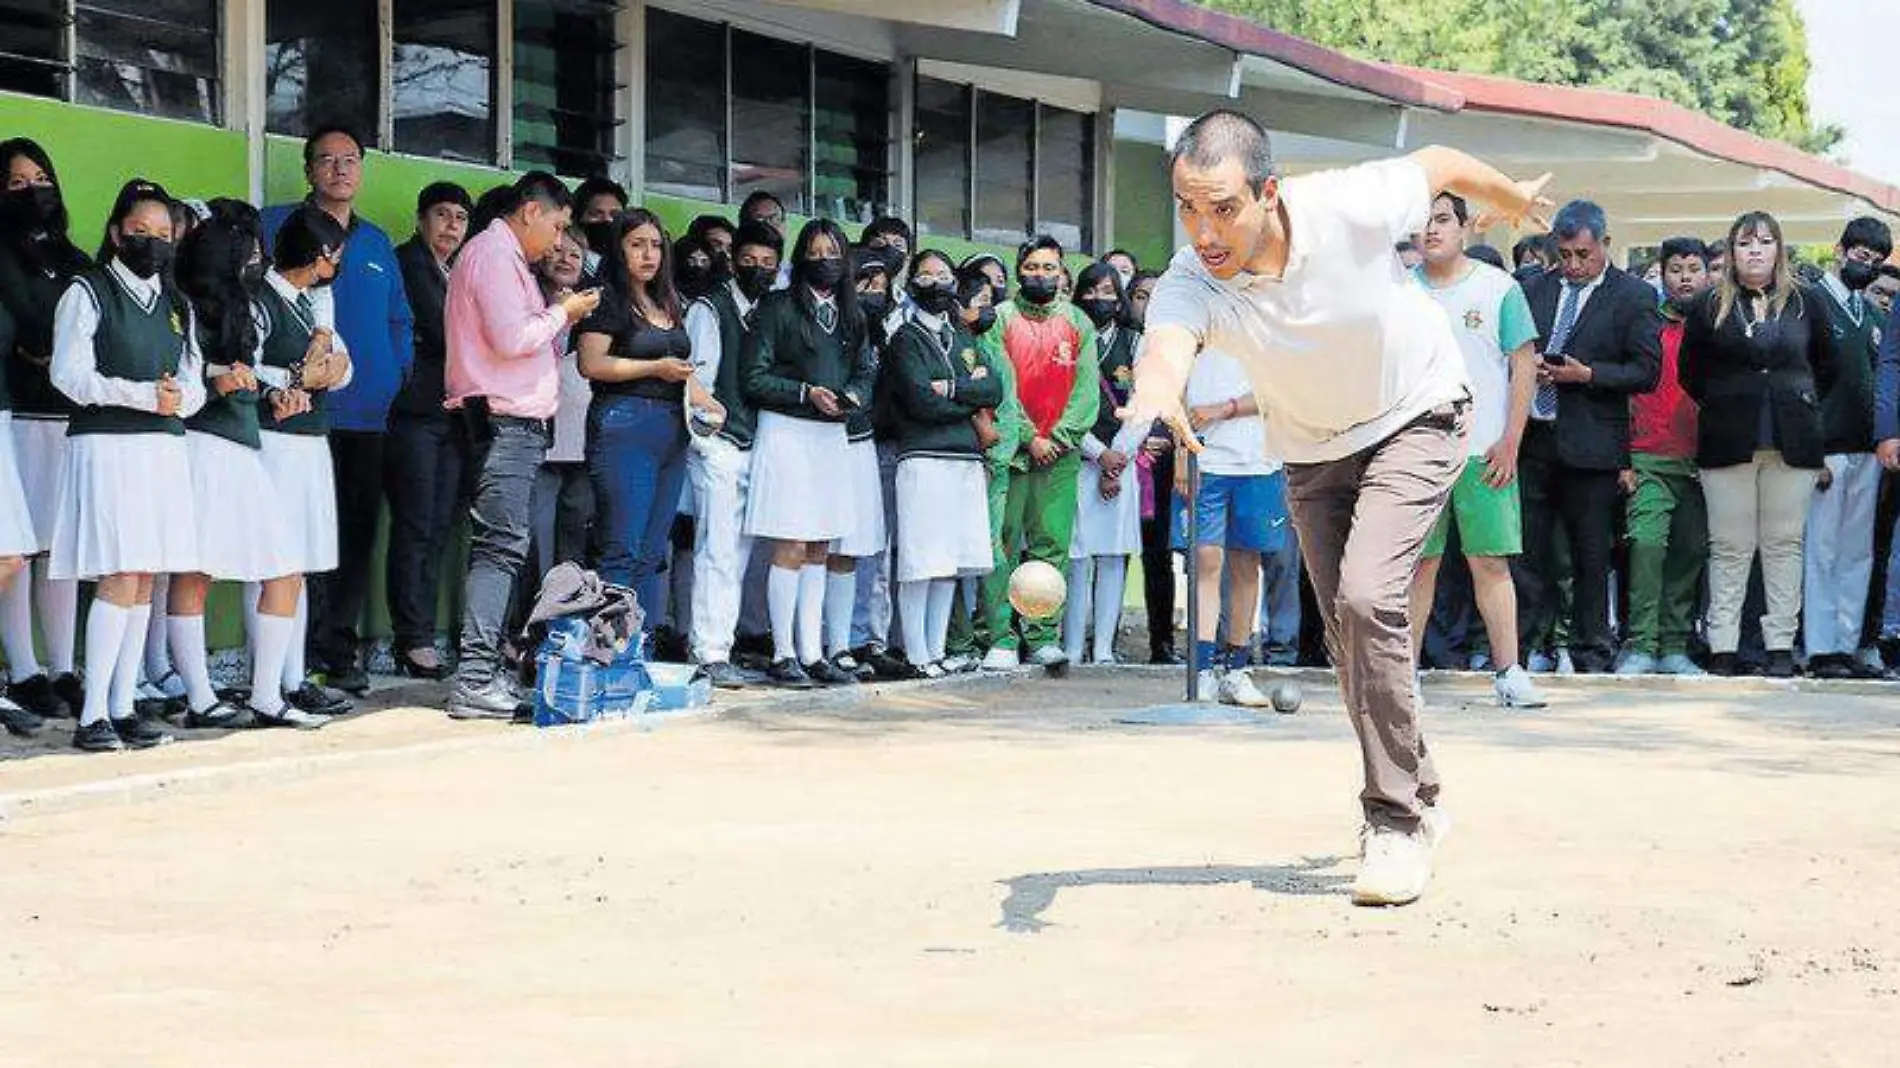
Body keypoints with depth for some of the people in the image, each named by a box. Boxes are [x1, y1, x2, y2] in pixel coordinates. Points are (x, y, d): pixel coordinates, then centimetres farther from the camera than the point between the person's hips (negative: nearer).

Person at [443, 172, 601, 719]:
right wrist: (560, 314, -4)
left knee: (498, 548, 9)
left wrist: (555, 317, 12)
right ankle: (474, 682, -16)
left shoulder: (499, 254, 23)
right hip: (504, 421, -11)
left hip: (510, 421, 11)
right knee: (500, 548, -13)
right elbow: (511, 338, -18)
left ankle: (484, 672, 10)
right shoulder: (494, 254, -9)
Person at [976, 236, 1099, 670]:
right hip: (1010, 449, -2)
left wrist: (1060, 437, -6)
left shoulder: (1078, 322, 12)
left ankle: (1043, 637, 2)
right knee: (1003, 545, -5)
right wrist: (1028, 438, -10)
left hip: (1061, 452, 2)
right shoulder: (999, 319, 5)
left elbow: (1086, 388, 5)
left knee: (1053, 545, -1)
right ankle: (1001, 638, -5)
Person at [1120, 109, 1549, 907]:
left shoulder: (1351, 209, -31)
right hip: (1311, 451, 4)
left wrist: (1513, 198, 11)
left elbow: (1439, 165, -9)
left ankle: (1397, 822, -15)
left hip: (1416, 419, -4)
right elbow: (1166, 343, -50)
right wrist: (1156, 389, -75)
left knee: (1366, 599, -23)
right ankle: (1417, 802, 31)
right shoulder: (1189, 284, -28)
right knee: (1351, 640, 9)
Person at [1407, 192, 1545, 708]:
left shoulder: (1498, 288, 3)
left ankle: (1508, 671, 2)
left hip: (1484, 452, -1)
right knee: (1419, 563, 2)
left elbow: (1523, 367, 2)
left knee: (1490, 562, -1)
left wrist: (1510, 443, -5)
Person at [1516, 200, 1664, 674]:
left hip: (1589, 444, -3)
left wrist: (1586, 374, -14)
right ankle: (1530, 643, 8)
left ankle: (1592, 653, 13)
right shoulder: (1534, 289, 12)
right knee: (1526, 547, 1)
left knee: (1591, 555, 4)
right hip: (1531, 438, 3)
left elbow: (1647, 372, -5)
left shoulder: (1634, 296, 0)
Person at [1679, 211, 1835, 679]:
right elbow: (1690, 374, 10)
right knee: (1730, 547, 1)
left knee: (1784, 543, 2)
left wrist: (1797, 406, 11)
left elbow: (1828, 367, 15)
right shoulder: (1710, 307, 5)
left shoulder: (1807, 303, 7)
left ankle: (1781, 644, 5)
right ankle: (1722, 647, 3)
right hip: (1728, 442, -1)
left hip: (1793, 442, 1)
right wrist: (1726, 407, 8)